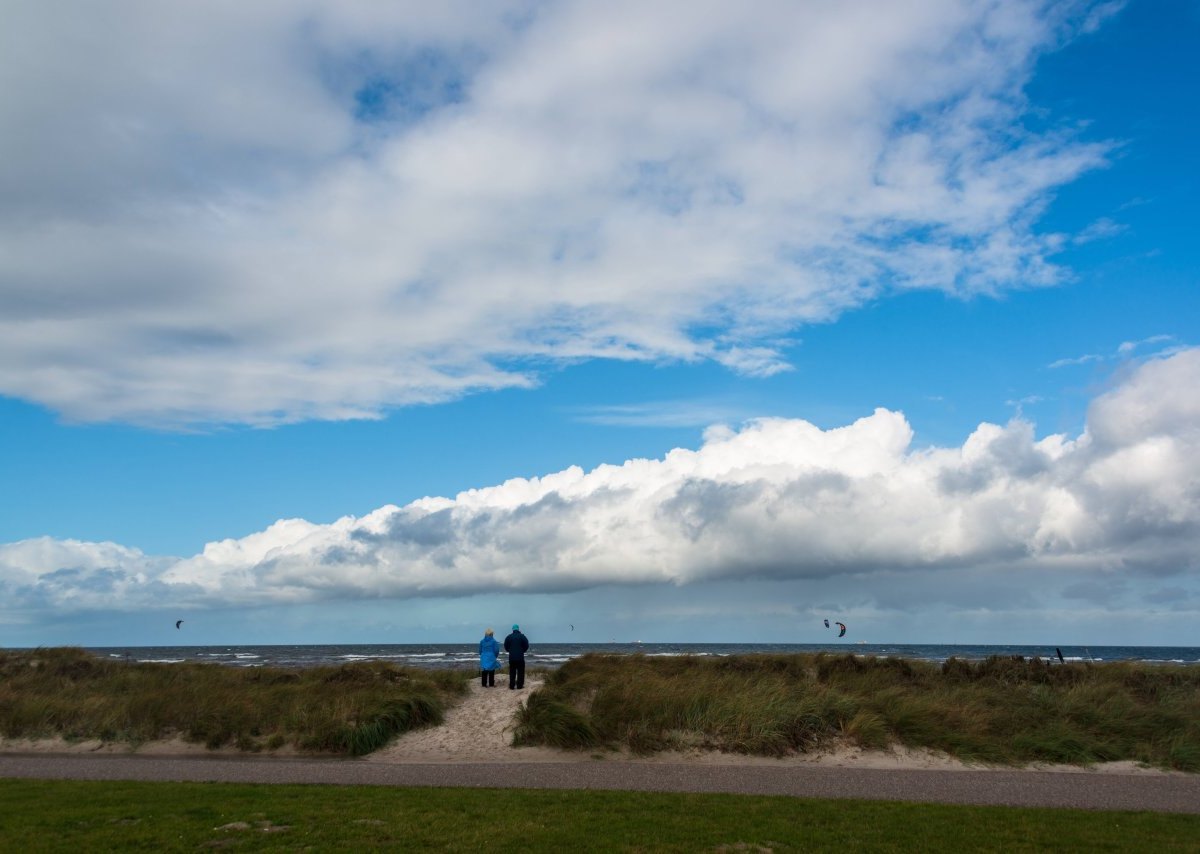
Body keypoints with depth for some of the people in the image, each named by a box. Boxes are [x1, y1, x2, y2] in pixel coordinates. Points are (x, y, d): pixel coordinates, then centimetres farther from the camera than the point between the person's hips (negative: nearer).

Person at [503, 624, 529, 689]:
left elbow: (506, 647, 6)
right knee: (520, 672, 3)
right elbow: (526, 646, -1)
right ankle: (520, 685, -1)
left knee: (512, 672, 7)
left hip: (512, 657, 2)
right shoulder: (522, 636, -3)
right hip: (520, 657, -2)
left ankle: (511, 686, 4)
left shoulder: (509, 637, 3)